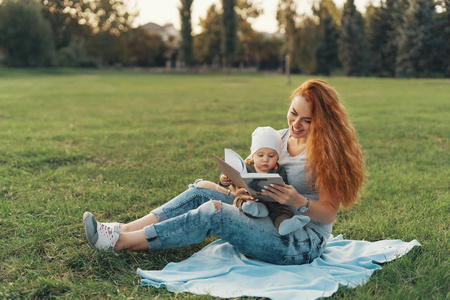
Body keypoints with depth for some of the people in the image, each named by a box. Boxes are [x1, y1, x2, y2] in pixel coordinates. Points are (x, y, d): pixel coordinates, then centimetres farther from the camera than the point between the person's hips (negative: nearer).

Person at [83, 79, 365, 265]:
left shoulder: (328, 151, -13)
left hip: (304, 242, -7)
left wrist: (298, 202, -30)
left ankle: (122, 242, -19)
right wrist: (246, 190, -12)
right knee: (202, 191, -7)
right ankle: (124, 229, -11)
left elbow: (328, 214, -13)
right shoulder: (280, 138, 6)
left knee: (213, 213, -25)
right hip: (270, 223, 7)